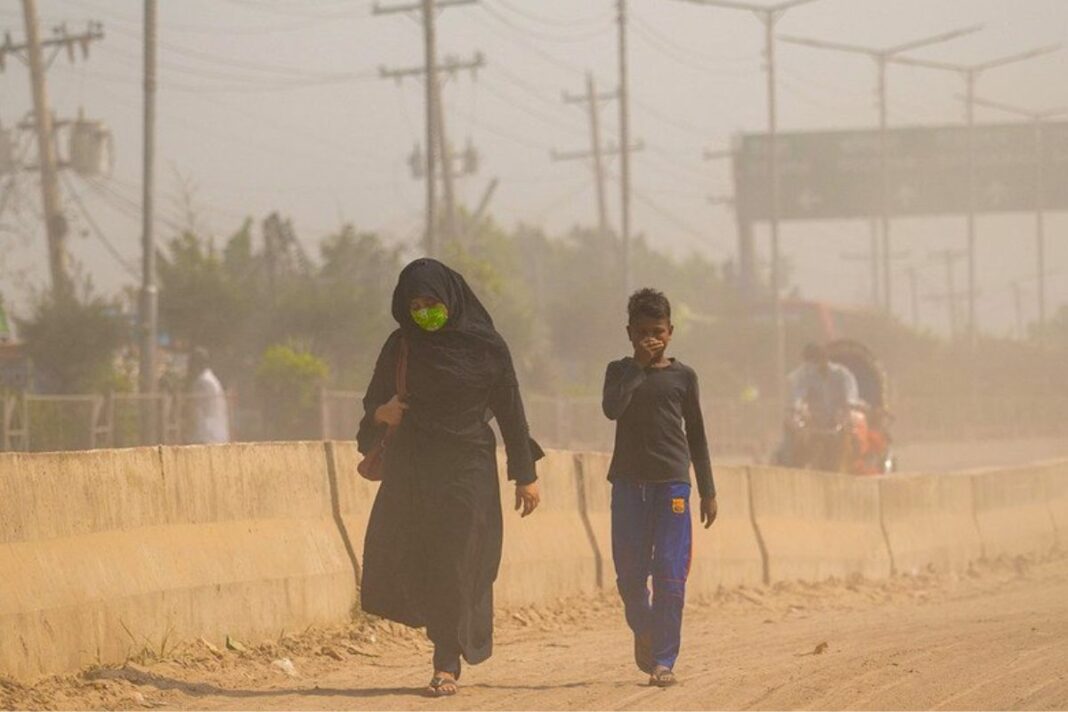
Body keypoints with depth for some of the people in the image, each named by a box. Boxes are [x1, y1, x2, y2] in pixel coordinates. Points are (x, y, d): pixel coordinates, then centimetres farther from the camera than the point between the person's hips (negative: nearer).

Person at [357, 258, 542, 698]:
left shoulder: (486, 346, -4)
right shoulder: (400, 346, 4)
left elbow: (510, 410, -1)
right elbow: (374, 401, 11)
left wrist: (525, 475, -2)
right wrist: (380, 413, -14)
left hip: (467, 468, -3)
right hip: (411, 468, 3)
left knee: (454, 566, -6)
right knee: (402, 561, -7)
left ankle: (447, 666, 1)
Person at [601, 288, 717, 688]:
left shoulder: (682, 376, 7)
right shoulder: (620, 372, 7)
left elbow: (696, 435, 11)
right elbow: (612, 409, -15)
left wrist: (707, 491, 9)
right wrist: (639, 366, -15)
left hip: (672, 482, -1)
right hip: (629, 482, 1)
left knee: (670, 574, -8)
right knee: (629, 572, 3)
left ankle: (663, 660, -7)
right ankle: (643, 631, 31)